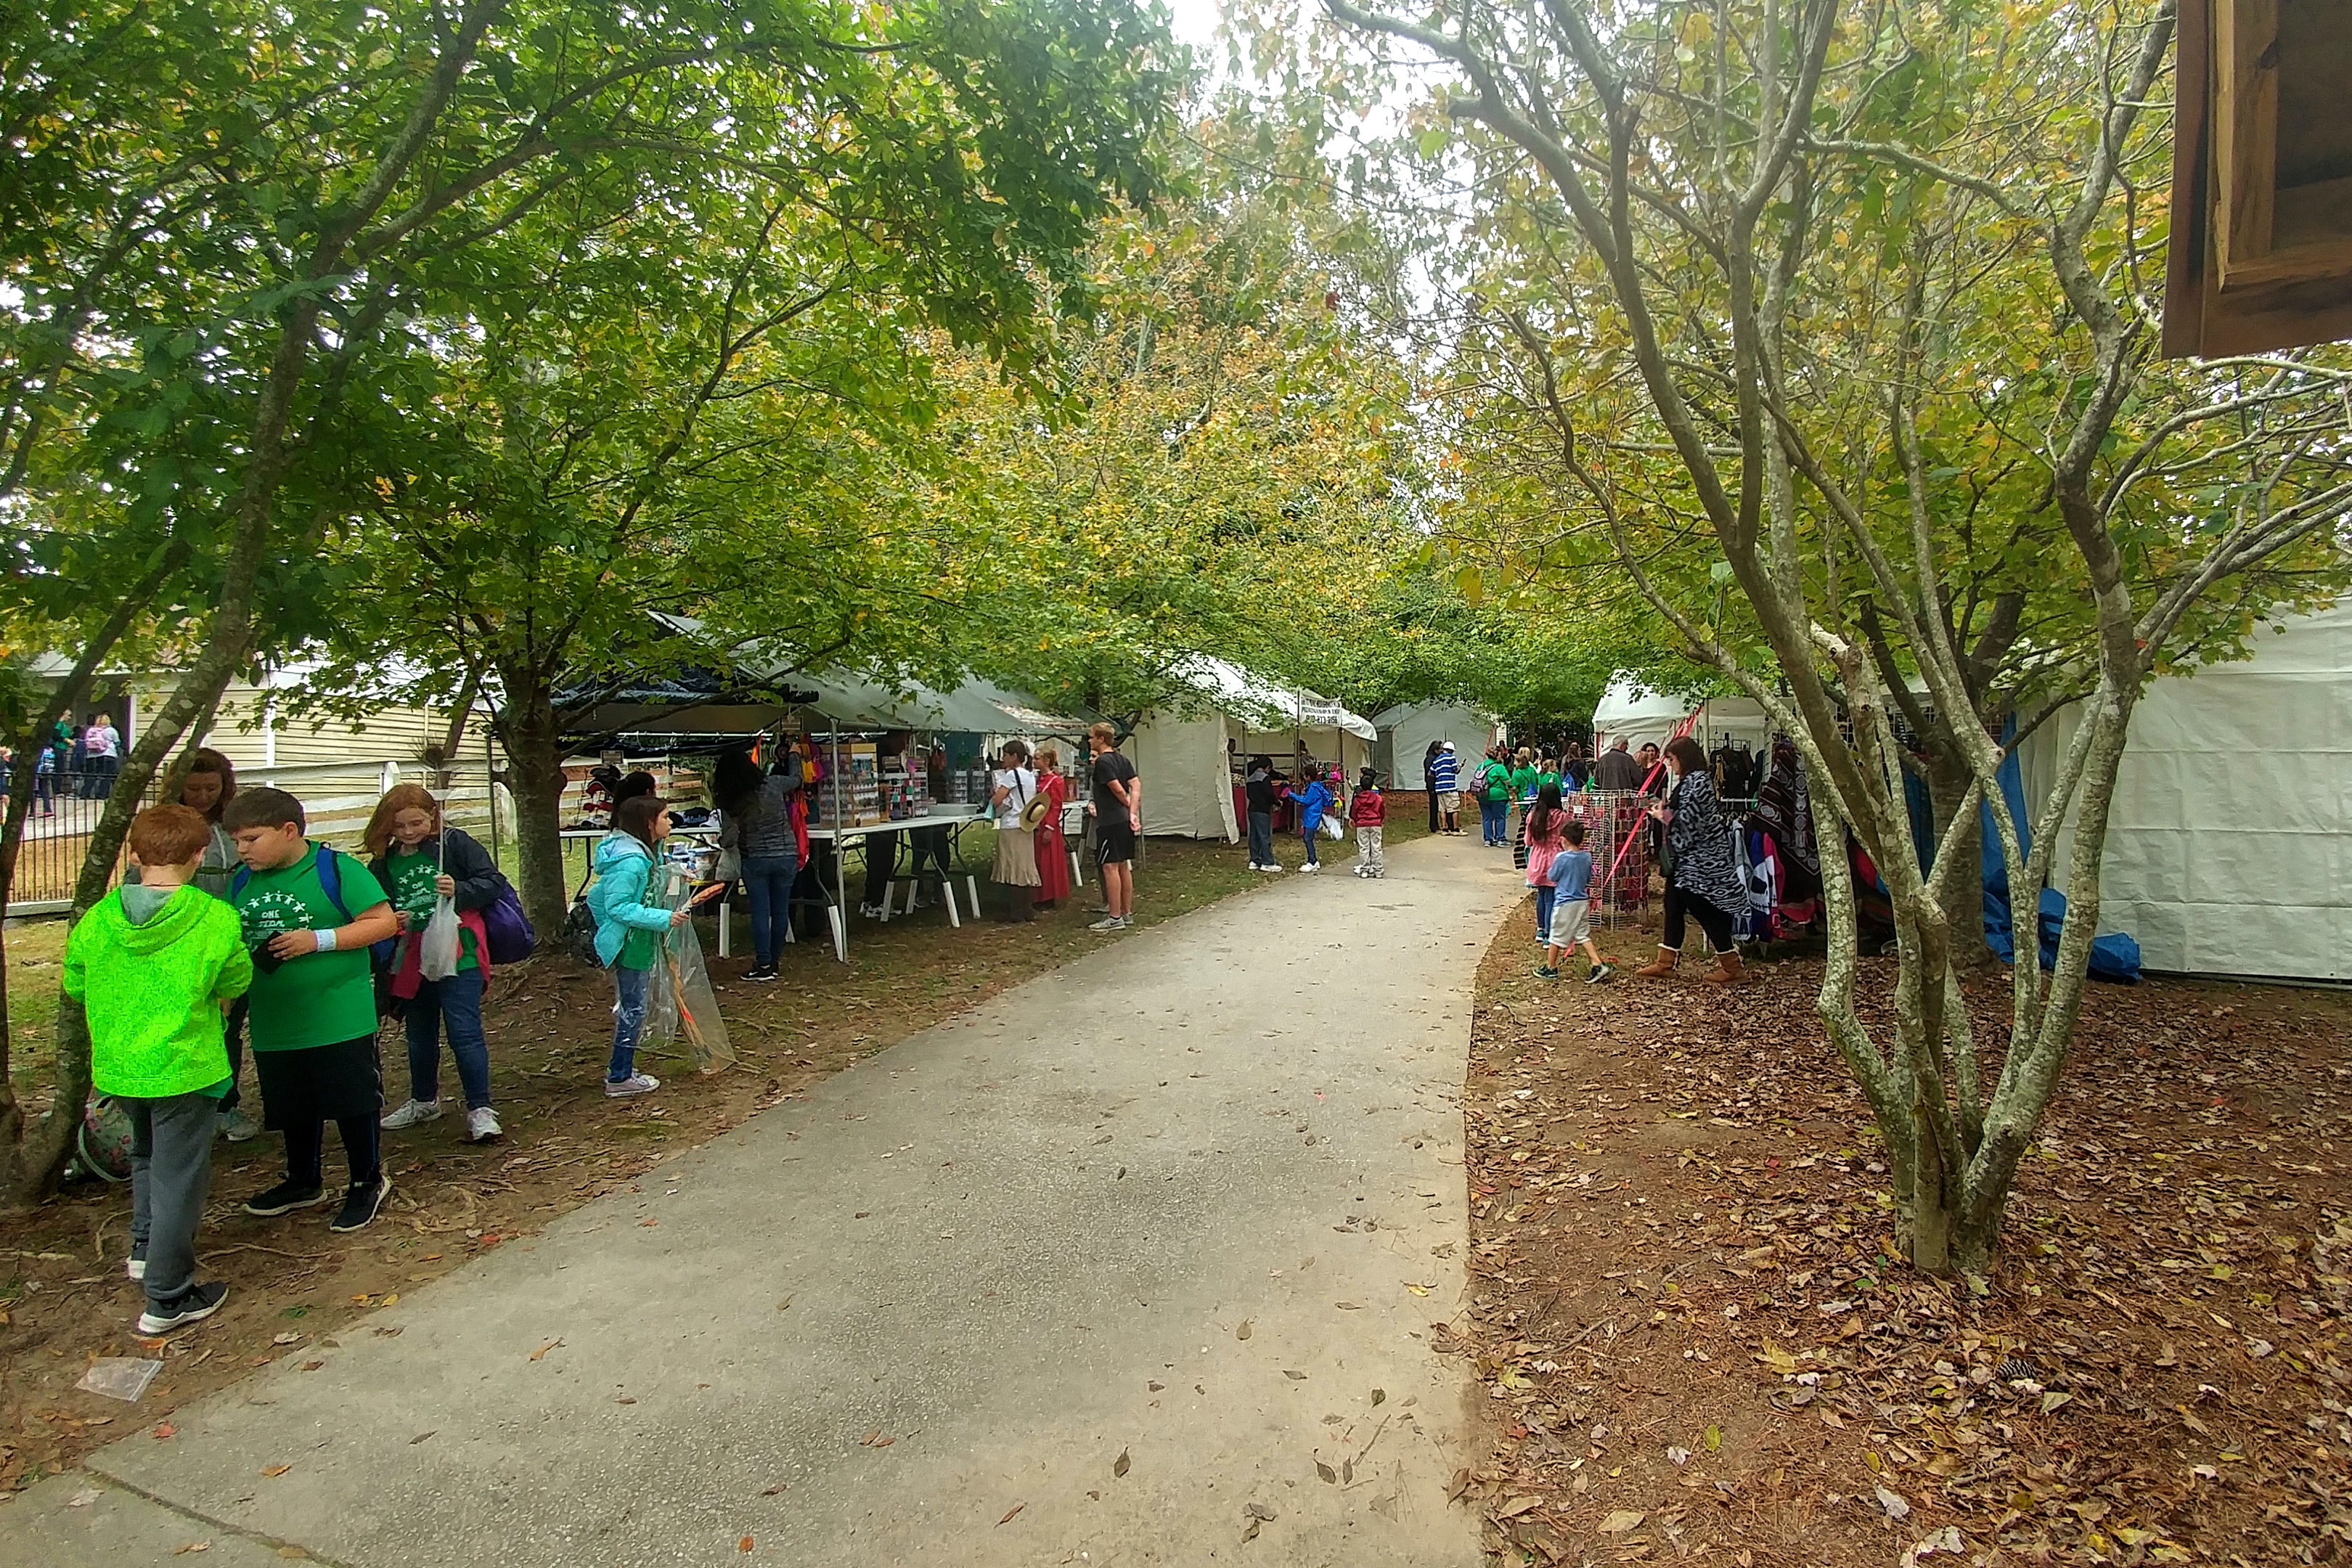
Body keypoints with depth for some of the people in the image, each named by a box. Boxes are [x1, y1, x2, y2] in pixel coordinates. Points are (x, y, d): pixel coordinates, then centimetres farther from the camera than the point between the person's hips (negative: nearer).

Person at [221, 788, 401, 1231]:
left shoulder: (337, 869, -12)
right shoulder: (241, 884, 6)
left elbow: (384, 921, -14)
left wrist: (318, 940, -21)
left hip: (341, 1022, -6)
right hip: (273, 1025, 6)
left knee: (353, 1103, 5)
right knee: (293, 1109, 20)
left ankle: (367, 1182, 23)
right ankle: (304, 1182, 40)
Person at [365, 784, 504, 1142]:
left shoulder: (456, 842, -7)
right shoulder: (384, 861, 6)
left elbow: (492, 883, -10)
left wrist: (459, 890, -27)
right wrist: (390, 921, -6)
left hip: (458, 954, -6)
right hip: (412, 959, 6)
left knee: (464, 1033, -8)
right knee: (419, 1036, 21)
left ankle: (480, 1110, -2)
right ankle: (423, 1101, 39)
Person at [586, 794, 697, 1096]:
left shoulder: (639, 854, 8)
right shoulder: (631, 860, -24)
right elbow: (619, 907, -26)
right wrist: (664, 919, -28)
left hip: (633, 943, 11)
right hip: (629, 945, -11)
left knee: (629, 1007, 19)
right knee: (632, 1009, -1)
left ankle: (620, 1069, 31)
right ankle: (620, 1078, 11)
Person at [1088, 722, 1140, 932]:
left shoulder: (1102, 762, -13)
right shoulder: (1122, 760, 13)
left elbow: (1118, 789, -17)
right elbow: (1136, 785, 5)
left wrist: (1129, 807, 0)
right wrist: (1133, 812, -3)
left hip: (1110, 821, -9)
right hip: (1124, 820, 9)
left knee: (1110, 867, -6)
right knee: (1123, 867, 13)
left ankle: (1115, 918, -5)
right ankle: (1127, 913, 20)